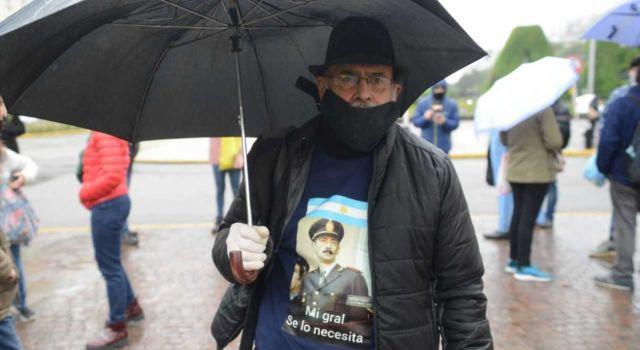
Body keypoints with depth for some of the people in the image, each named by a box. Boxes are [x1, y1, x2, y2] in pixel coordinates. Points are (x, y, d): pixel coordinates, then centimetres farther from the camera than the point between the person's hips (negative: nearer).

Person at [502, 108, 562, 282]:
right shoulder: (543, 109, -17)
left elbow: (504, 140, 13)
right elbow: (554, 142, -17)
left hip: (515, 170, 7)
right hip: (538, 171, -6)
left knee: (518, 215, 15)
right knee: (528, 218, -3)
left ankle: (514, 260, 24)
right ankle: (524, 266, 2)